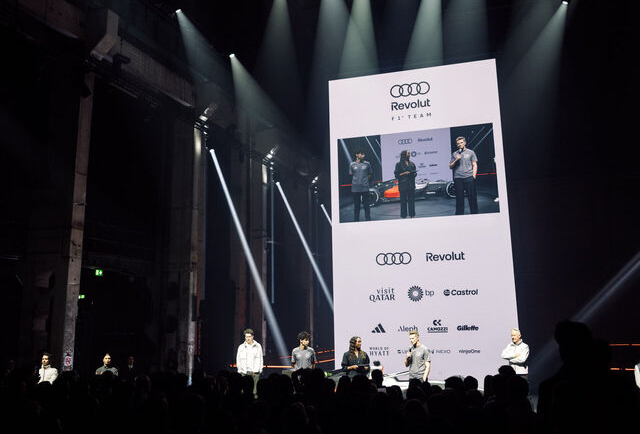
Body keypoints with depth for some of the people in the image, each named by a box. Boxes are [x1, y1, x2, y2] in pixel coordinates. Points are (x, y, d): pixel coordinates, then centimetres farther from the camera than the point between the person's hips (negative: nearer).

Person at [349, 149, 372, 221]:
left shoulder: (367, 164, 4)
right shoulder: (352, 165, 5)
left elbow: (370, 174, 12)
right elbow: (351, 175, 13)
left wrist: (364, 179, 4)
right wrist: (356, 181, 6)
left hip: (365, 188, -1)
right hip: (355, 188, 1)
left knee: (366, 205, 2)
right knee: (356, 206, 8)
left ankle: (368, 219, 11)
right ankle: (356, 220, 17)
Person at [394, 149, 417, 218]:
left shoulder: (411, 164, 13)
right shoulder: (399, 164, -1)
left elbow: (415, 172, 18)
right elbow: (396, 175, -5)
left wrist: (414, 173, -5)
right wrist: (404, 173, -16)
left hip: (411, 185, 4)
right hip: (403, 185, -4)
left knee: (412, 200, 4)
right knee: (403, 201, -2)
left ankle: (412, 215, 11)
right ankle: (404, 216, 5)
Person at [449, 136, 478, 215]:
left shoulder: (470, 152, 11)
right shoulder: (454, 154, 16)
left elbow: (474, 165, 7)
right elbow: (450, 167, 15)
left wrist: (473, 176, -4)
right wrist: (456, 160, -2)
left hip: (469, 178, -1)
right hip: (458, 178, 1)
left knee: (472, 197, 0)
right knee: (459, 199, 3)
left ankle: (474, 213, 7)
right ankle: (459, 215, 8)